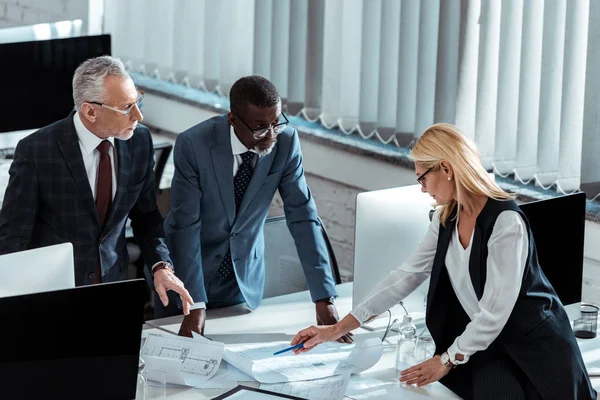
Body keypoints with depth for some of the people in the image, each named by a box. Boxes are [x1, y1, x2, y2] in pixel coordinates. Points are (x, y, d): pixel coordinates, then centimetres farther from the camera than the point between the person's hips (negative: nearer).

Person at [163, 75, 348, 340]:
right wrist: (195, 305, -30)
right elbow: (185, 226, -24)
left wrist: (324, 300, -20)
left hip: (246, 278, 2)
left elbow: (303, 216, -15)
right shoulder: (193, 145, -24)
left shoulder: (286, 142, -15)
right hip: (188, 271, -2)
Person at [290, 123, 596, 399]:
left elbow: (495, 311, -22)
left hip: (535, 345, -6)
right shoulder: (446, 219, 1)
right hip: (487, 344, 6)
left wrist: (447, 360, -14)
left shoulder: (506, 223, -24)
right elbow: (407, 275, 4)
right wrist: (338, 328, 2)